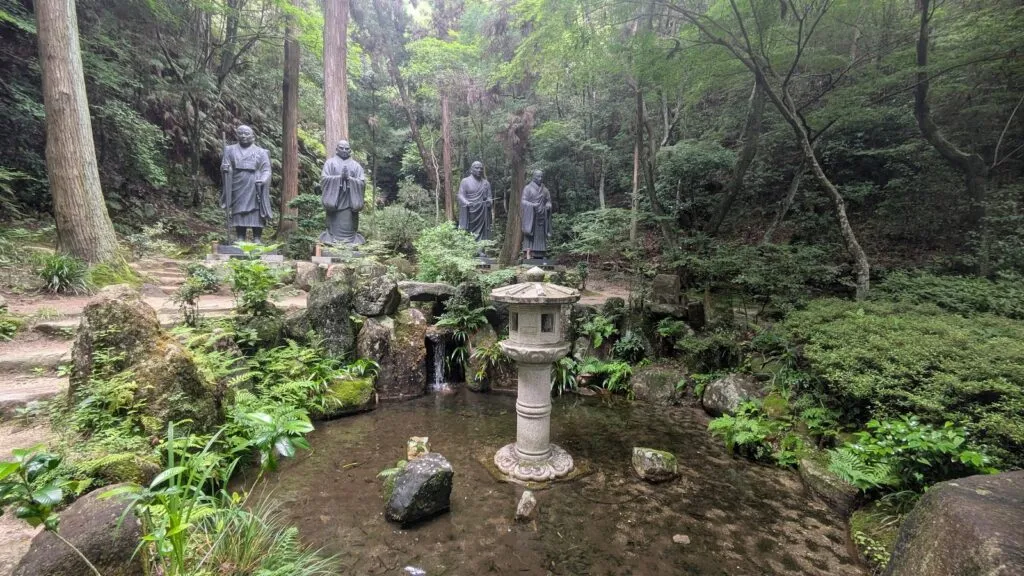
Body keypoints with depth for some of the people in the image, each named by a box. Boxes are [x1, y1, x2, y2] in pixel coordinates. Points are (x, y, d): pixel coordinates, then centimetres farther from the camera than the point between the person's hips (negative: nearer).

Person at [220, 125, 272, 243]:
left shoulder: (260, 152, 10)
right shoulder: (231, 150, 14)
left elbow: (266, 170, 4)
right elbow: (224, 166, 9)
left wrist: (262, 180, -16)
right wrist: (225, 168, -15)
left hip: (254, 188, -1)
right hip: (238, 187, 2)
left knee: (256, 213, -7)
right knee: (238, 213, -2)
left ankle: (257, 239, -4)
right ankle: (239, 239, 2)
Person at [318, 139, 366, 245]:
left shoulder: (356, 165, 12)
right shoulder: (330, 162, 10)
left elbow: (362, 182, 2)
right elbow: (323, 178, -1)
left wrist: (349, 178, -12)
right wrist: (340, 177, -12)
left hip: (350, 202, 1)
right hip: (334, 201, -1)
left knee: (349, 227, -3)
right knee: (335, 226, -5)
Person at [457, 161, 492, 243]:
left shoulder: (486, 183, 14)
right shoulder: (465, 181, 5)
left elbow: (489, 197, 11)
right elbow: (461, 196, -1)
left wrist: (489, 201, -14)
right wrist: (467, 203, -22)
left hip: (482, 214, 3)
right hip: (469, 213, -3)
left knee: (482, 235, -2)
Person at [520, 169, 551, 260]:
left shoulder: (545, 190, 13)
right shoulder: (528, 188, 1)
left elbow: (548, 201, 15)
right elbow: (523, 201, -5)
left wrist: (548, 206, -8)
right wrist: (532, 205, -22)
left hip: (541, 216, 4)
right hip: (530, 215, -4)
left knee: (540, 235, -1)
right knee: (529, 235, -9)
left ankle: (538, 255, -1)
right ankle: (528, 254, -13)